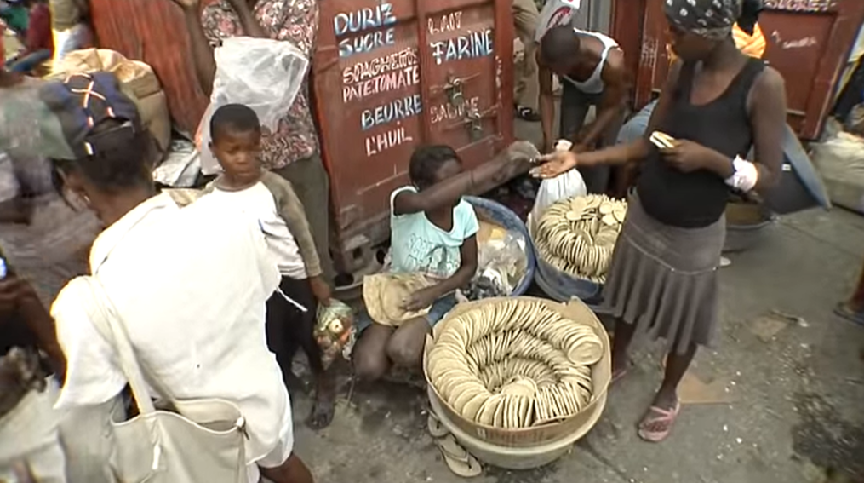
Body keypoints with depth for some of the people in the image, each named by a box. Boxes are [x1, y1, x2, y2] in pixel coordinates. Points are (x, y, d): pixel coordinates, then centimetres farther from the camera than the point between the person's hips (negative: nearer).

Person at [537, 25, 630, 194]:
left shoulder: (612, 62, -43)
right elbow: (546, 94, -18)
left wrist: (584, 144, -29)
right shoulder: (547, 54, -35)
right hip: (575, 88, 3)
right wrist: (548, 137, -26)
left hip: (611, 92, -3)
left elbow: (611, 108, -26)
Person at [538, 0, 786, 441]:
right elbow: (647, 145, 0)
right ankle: (617, 361, 51)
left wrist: (710, 159, -28)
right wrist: (580, 159, -9)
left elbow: (769, 175, -13)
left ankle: (668, 394, 44)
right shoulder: (682, 72, -5)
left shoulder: (763, 84, -19)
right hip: (642, 217, 4)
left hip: (694, 235, -4)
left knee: (683, 322, 17)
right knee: (629, 300, 23)